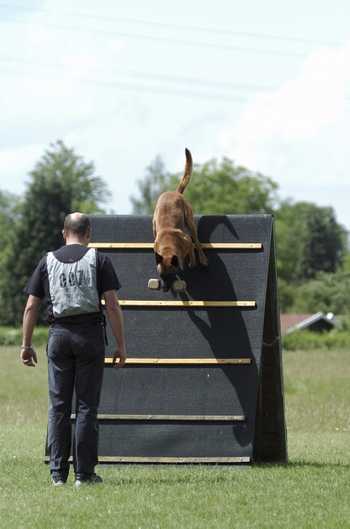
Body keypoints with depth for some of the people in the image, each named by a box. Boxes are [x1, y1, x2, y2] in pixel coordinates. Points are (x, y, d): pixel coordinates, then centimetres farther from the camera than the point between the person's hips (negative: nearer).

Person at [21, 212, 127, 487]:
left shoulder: (48, 261, 8)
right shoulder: (98, 260, 1)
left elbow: (31, 307, 5)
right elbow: (112, 305, -5)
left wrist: (26, 345, 11)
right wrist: (121, 346, -3)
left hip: (59, 335, 2)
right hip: (90, 333, -2)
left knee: (58, 406, 6)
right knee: (87, 405, 1)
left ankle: (58, 473, 4)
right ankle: (84, 473, 0)